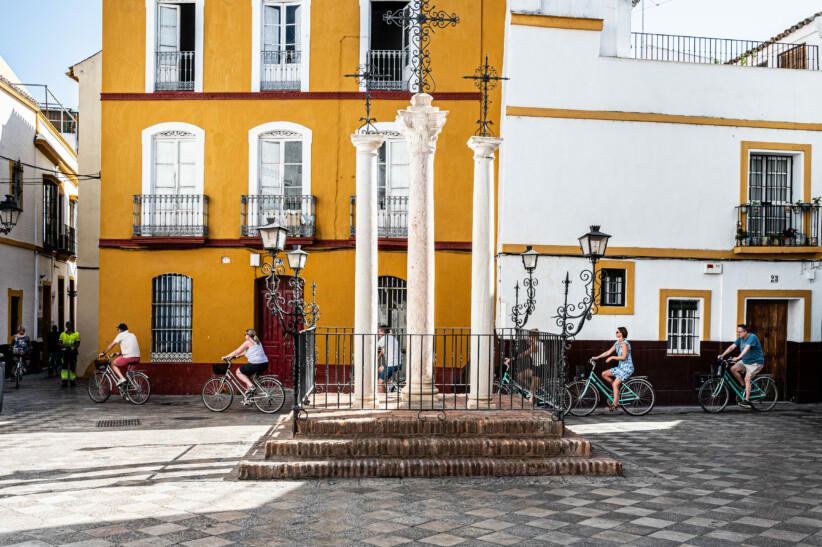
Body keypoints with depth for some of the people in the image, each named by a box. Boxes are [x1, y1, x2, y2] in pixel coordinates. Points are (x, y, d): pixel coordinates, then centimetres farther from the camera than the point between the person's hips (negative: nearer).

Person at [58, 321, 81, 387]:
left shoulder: (76, 334, 9)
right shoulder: (62, 334, 15)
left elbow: (77, 344, 1)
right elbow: (59, 343, 7)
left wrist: (73, 348, -17)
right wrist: (65, 346, -11)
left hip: (73, 352, 0)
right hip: (65, 351, 1)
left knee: (72, 367, 1)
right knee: (64, 366, -9)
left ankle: (72, 381, 13)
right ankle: (64, 382, -9)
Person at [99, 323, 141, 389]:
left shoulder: (121, 335, 5)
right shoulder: (132, 335, 24)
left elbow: (111, 345, 8)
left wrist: (103, 353, 20)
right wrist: (119, 353, 46)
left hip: (128, 357, -7)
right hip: (137, 357, 7)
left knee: (113, 364, 15)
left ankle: (121, 378, -3)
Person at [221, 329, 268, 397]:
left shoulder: (248, 342, -3)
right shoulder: (257, 342, 21)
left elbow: (236, 352, 2)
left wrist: (226, 357, 12)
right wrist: (238, 355, 37)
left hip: (256, 364, -9)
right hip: (265, 364, 9)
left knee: (238, 372, 9)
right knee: (247, 375, 27)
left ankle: (251, 386, -6)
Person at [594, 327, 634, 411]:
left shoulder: (625, 343, -16)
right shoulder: (617, 343, 10)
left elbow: (624, 357, -23)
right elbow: (608, 352, 13)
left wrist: (612, 357, -17)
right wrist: (597, 357, 9)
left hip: (627, 368, -9)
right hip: (620, 367, 9)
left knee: (615, 384, -15)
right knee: (604, 374, -2)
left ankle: (615, 404, -8)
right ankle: (617, 389, 10)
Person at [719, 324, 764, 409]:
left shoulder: (752, 337, -20)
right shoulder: (740, 339, 4)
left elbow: (747, 348, -34)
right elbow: (732, 347, 0)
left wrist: (738, 357, -46)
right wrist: (722, 355, -12)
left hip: (756, 362, -8)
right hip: (745, 361, 8)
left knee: (747, 378, -19)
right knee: (733, 369, -13)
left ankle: (746, 400, -17)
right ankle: (743, 386, 3)